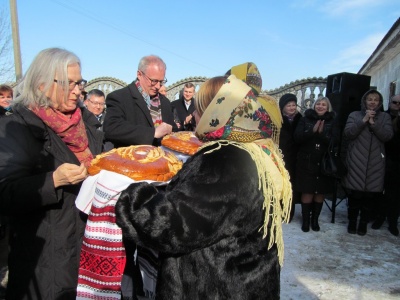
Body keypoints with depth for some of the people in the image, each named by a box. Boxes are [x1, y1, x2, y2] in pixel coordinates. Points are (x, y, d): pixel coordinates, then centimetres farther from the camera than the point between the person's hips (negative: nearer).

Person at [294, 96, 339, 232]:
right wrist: (312, 131, -21)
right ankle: (305, 220, 13)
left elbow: (335, 141, -6)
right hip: (306, 162, -1)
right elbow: (297, 137, -8)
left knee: (321, 192, 7)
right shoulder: (306, 119, 3)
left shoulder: (332, 122, 5)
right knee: (307, 192, 0)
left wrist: (322, 133, -22)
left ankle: (315, 219, 22)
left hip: (324, 163, 1)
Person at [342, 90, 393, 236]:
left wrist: (373, 123, -13)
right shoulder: (354, 115, 8)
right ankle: (352, 222, 18)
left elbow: (387, 136, -3)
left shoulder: (385, 117, 12)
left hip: (375, 164, 1)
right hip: (356, 162, -1)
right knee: (354, 196, 1)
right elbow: (347, 133, -6)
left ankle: (363, 223, 20)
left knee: (369, 196, 4)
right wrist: (363, 120, -13)